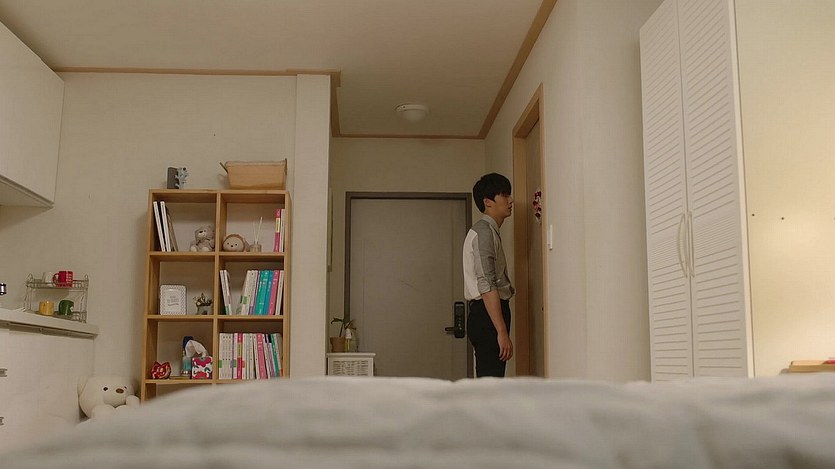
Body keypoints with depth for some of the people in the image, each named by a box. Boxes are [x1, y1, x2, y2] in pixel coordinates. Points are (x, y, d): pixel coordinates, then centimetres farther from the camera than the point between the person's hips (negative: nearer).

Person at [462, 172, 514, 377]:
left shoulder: (489, 231, 20)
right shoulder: (483, 231, -12)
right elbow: (487, 285, -21)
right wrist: (502, 332, -24)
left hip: (487, 315, 10)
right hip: (488, 316, -10)